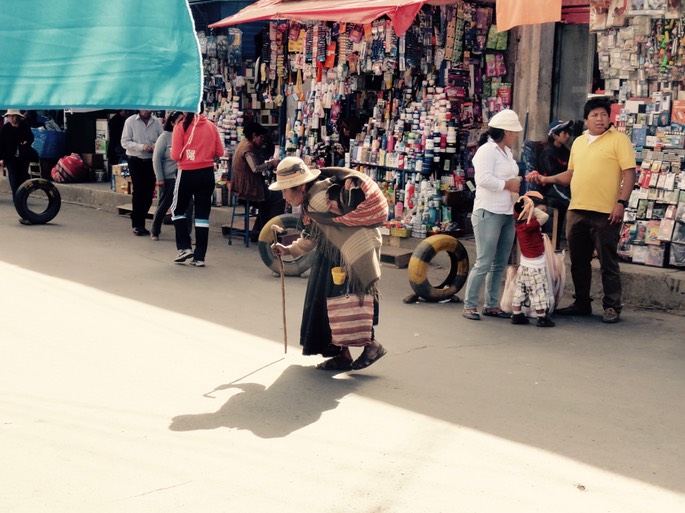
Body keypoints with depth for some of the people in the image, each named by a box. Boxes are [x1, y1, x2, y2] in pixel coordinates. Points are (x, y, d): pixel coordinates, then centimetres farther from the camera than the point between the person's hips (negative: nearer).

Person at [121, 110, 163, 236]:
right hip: (136, 160, -3)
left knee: (149, 192, 5)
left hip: (151, 161, 3)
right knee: (139, 191, -6)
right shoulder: (130, 121, -4)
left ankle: (140, 223, 19)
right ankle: (137, 225, 4)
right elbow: (125, 142, -7)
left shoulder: (157, 122, 1)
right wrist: (142, 147, -20)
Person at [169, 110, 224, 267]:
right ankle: (199, 257, 7)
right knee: (202, 215, 7)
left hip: (187, 174, -3)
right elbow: (219, 152, 3)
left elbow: (175, 155, -12)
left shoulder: (180, 127, -9)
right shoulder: (211, 126, 1)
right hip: (207, 173, 3)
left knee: (178, 210, 17)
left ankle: (184, 247, 7)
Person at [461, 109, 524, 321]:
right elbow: (484, 179, -23)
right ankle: (469, 305, 1)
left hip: (507, 214, 9)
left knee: (500, 263, 10)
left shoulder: (507, 152, 17)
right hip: (489, 214, -9)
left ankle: (492, 305, 18)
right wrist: (508, 184, -14)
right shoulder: (487, 150, -11)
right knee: (484, 263, -7)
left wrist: (518, 182, 7)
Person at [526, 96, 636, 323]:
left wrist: (621, 203, -17)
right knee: (579, 262, 13)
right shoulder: (579, 142, 16)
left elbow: (629, 173, -8)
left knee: (608, 263, -1)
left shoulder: (619, 139, -3)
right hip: (577, 211, 6)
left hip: (605, 213, -6)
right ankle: (582, 303, 24)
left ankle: (612, 307, 6)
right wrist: (546, 179, 11)